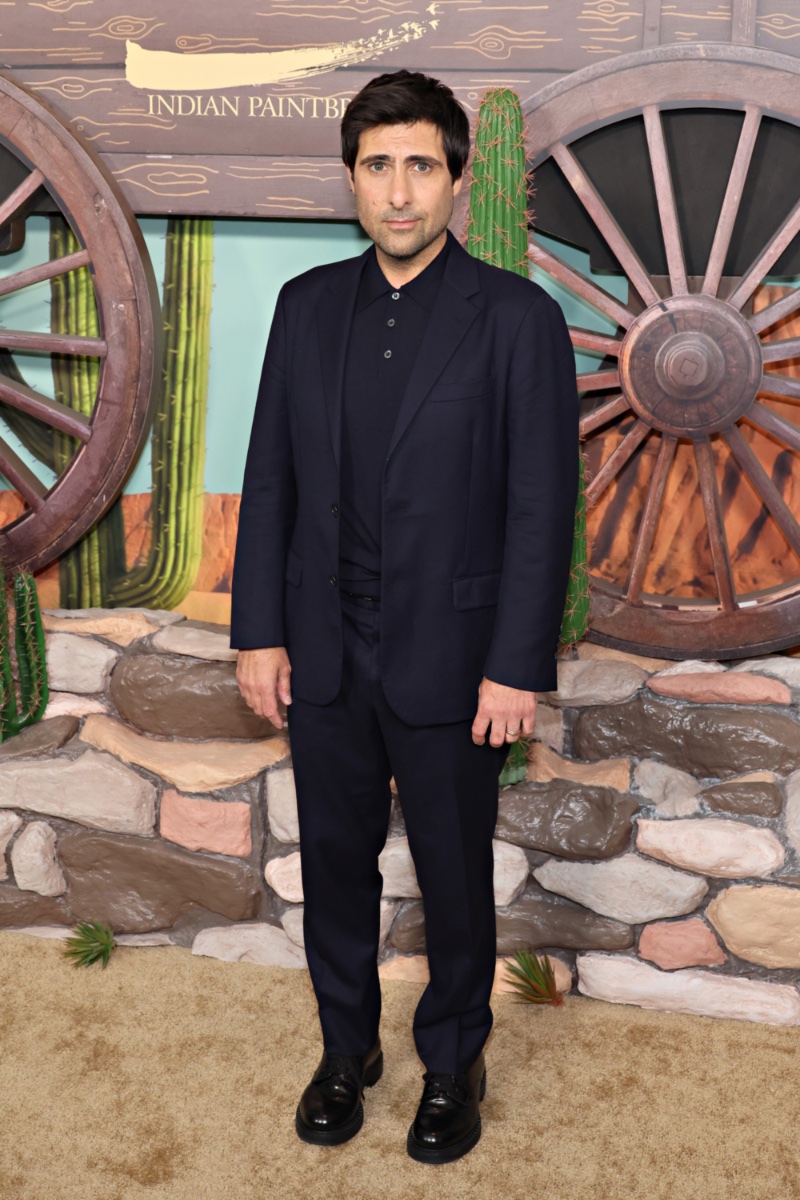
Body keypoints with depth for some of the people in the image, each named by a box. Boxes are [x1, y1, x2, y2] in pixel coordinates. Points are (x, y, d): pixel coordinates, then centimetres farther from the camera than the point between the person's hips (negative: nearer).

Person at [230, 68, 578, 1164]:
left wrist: (516, 667, -13)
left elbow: (542, 507, -10)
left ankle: (453, 1063, 35)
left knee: (454, 878, 12)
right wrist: (259, 631, 2)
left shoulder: (517, 318, -9)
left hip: (451, 662, -3)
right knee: (335, 863, 16)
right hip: (324, 656, 4)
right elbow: (271, 478, 6)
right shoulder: (307, 306, 4)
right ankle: (348, 1049, 39)